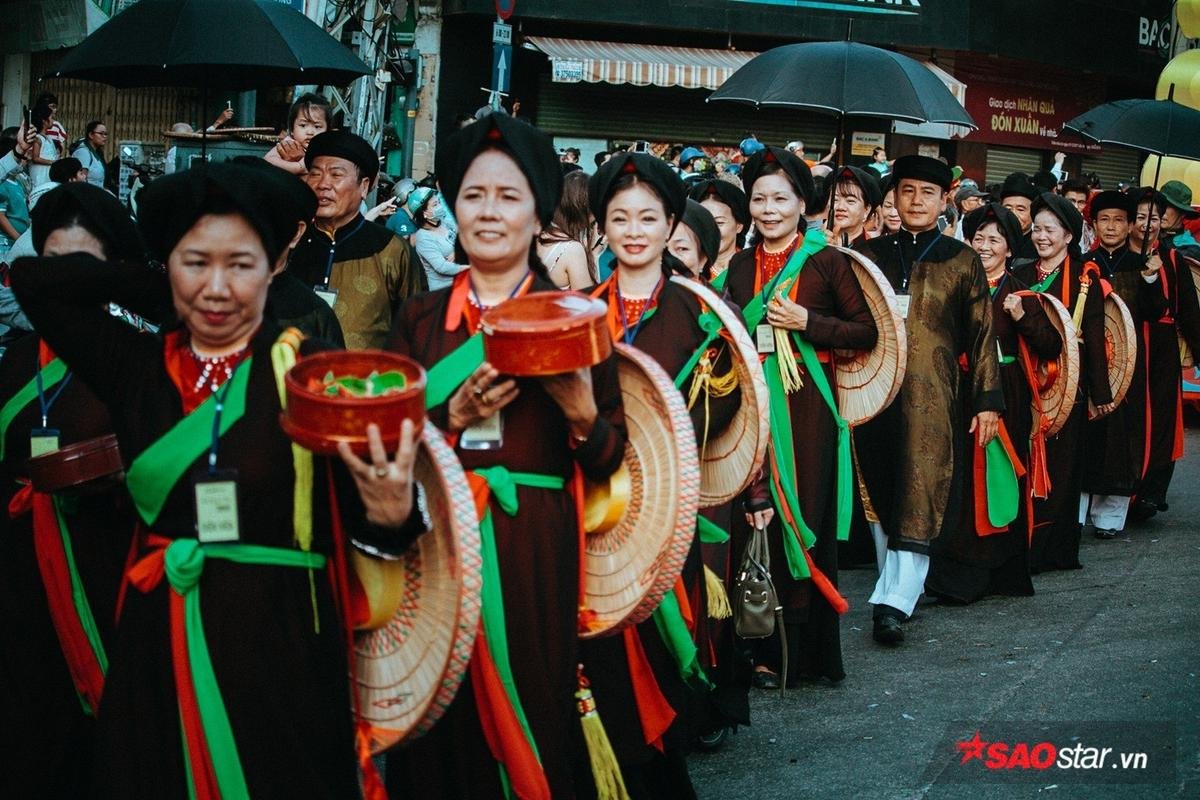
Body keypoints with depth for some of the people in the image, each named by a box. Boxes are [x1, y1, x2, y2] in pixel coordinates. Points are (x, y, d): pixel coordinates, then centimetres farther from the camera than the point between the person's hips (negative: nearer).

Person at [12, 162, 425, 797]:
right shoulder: (137, 365, 4)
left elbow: (359, 528, -10)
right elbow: (34, 280, 3)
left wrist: (389, 512, -33)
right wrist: (154, 286, 2)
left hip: (281, 648, -3)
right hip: (157, 649, 4)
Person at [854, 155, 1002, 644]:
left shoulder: (962, 261, 5)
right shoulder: (870, 254, 10)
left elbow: (981, 334, 4)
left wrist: (988, 400, -2)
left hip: (933, 396, -3)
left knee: (918, 497, -9)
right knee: (881, 493, 7)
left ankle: (895, 600, -11)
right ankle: (896, 582, 19)